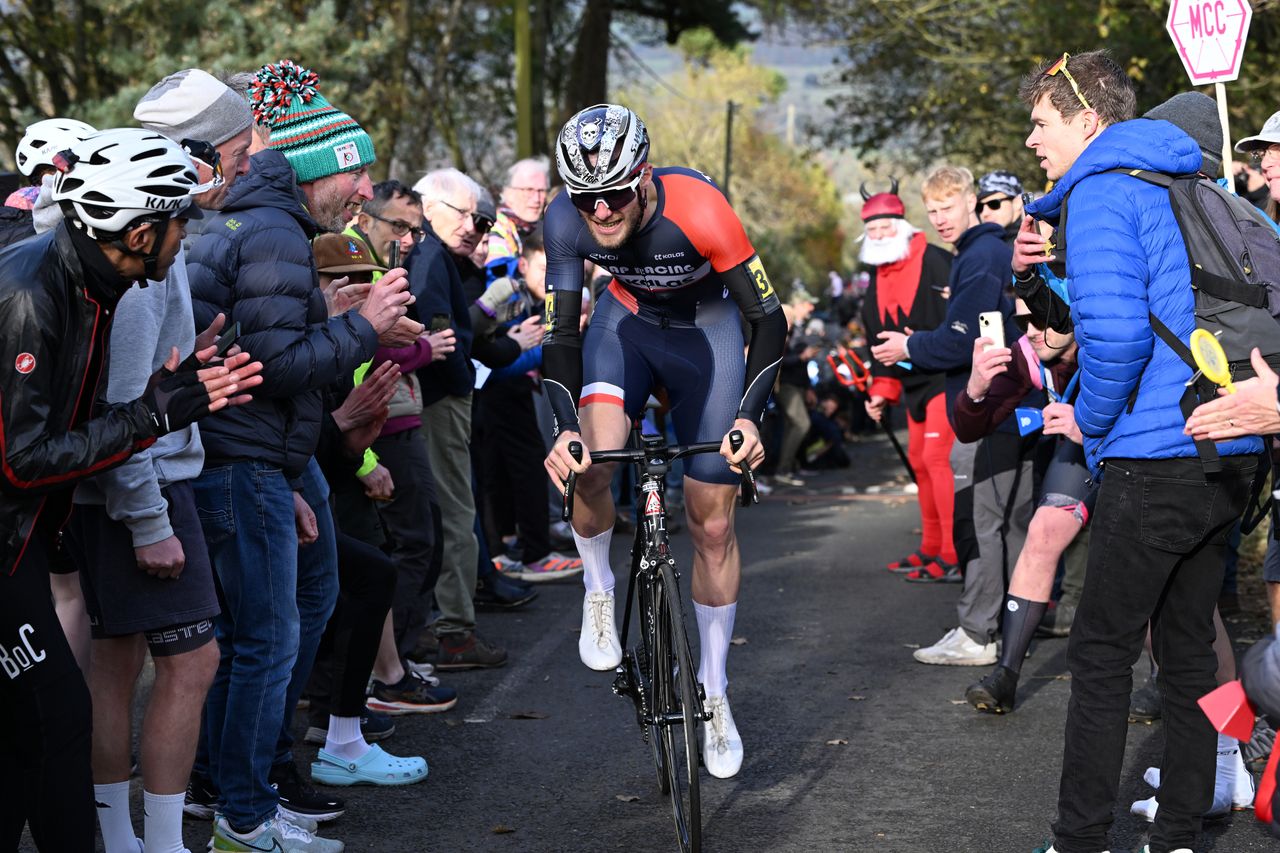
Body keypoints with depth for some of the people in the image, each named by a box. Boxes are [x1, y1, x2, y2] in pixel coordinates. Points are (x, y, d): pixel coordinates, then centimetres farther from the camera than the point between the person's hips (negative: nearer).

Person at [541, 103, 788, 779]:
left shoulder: (697, 209, -36)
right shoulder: (566, 221, -26)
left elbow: (769, 319, -27)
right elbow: (561, 336, -18)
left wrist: (749, 417, -38)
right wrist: (564, 429, -34)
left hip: (707, 327, -2)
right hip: (628, 317, 2)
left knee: (712, 523, 0)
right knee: (592, 461, -29)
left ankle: (713, 693, 15)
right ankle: (598, 593, 2)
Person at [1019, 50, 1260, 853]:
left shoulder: (1101, 193, -10)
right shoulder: (1186, 187, 17)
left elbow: (1116, 332, -22)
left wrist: (1090, 423, -7)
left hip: (1154, 462, -9)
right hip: (1229, 456, 9)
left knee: (1102, 656, 1)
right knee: (1188, 646, 15)